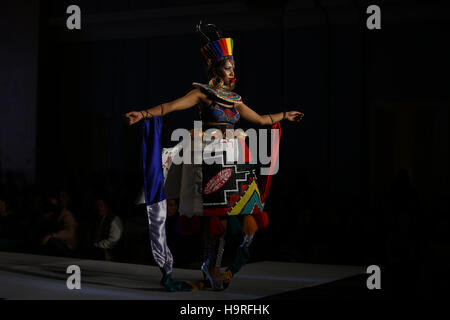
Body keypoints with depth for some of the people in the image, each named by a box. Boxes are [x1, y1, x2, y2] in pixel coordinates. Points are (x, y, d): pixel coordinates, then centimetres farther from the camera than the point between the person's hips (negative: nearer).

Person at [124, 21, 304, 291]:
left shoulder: (235, 99, 17)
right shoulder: (203, 93, -1)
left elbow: (261, 120, 29)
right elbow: (173, 105, -15)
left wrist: (285, 116, 36)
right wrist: (145, 113, -30)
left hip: (237, 158, 6)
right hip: (214, 157, -6)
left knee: (252, 212, -2)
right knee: (219, 214, -9)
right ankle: (212, 269, 2)